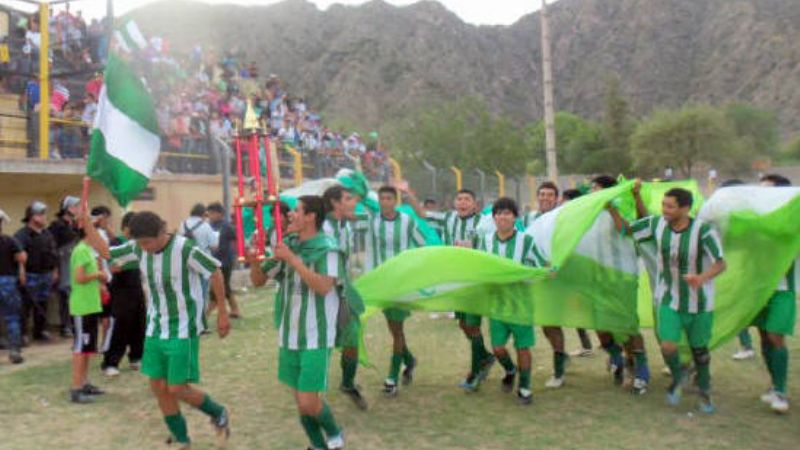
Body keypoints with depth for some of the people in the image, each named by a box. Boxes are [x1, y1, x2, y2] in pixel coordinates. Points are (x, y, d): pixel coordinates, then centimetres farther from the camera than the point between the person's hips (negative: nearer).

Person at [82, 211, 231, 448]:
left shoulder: (185, 248, -21)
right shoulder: (139, 248, -3)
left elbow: (215, 272, -13)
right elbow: (106, 252, 5)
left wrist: (222, 312, -9)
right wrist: (86, 222, -6)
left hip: (183, 330, -6)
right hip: (155, 329, 6)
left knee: (177, 389, -5)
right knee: (159, 387, 8)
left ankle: (218, 414, 22)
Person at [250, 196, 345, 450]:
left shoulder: (327, 249, -12)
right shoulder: (287, 247, 7)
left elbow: (323, 287, -26)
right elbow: (259, 280, 12)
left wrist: (293, 259, -24)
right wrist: (253, 261, -9)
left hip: (316, 339, -6)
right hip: (288, 337, 6)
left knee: (308, 402, -7)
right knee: (300, 401, 13)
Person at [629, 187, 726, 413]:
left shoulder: (703, 231, -21)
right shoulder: (657, 224, -9)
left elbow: (720, 263, -26)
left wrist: (702, 277, -45)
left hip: (698, 301, -2)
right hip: (669, 300, 2)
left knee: (699, 349, 11)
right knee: (668, 346, -13)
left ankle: (704, 391, 39)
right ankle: (678, 376, 22)